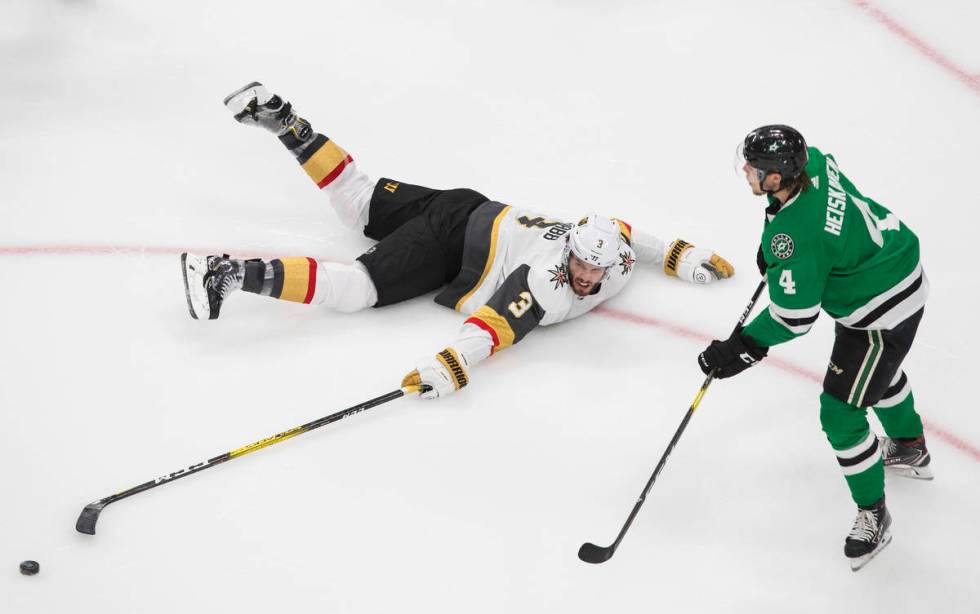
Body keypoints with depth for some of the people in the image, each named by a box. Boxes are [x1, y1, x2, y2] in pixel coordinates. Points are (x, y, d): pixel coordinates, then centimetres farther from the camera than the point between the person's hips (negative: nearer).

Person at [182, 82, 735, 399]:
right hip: (450, 244, -8)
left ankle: (282, 120, 22)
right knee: (357, 289, -18)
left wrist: (682, 256, 15)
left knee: (360, 200, 20)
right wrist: (453, 366, -58)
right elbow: (493, 325, -44)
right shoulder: (546, 288, -32)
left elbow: (627, 235, 15)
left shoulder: (615, 259, -8)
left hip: (477, 214, 8)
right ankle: (231, 273, -25)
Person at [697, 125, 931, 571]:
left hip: (883, 314, -10)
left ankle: (873, 516, 18)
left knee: (841, 413, -2)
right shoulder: (813, 162, -13)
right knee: (880, 370, 35)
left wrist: (741, 350, -22)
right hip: (895, 265, 10)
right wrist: (774, 242, 10)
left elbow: (792, 319, -27)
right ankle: (911, 450, 61)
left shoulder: (796, 238, -37)